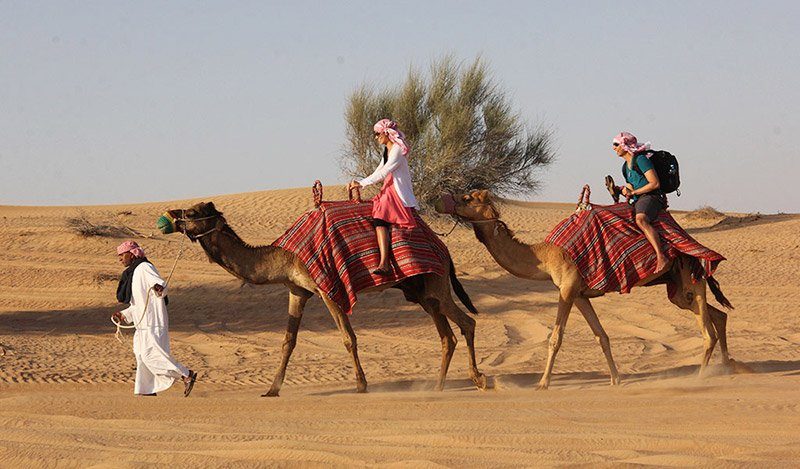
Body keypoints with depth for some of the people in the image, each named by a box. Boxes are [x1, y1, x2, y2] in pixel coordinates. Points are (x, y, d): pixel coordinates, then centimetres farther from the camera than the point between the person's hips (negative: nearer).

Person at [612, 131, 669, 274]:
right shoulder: (626, 166, 19)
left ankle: (661, 257, -49)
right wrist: (625, 190, 6)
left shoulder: (640, 160, -9)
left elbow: (655, 183, -15)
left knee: (640, 219, -38)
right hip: (637, 202, 10)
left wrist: (633, 192, -10)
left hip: (651, 198, -10)